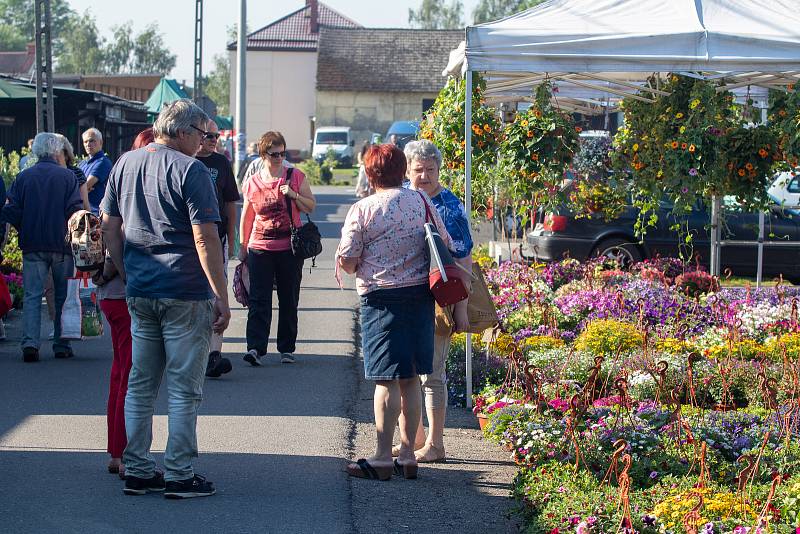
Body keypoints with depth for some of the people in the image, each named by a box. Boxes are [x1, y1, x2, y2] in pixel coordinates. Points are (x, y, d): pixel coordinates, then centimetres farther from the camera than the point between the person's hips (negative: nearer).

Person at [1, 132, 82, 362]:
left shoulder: (23, 177, 4)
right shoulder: (67, 176, -2)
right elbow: (75, 210, -9)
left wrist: (25, 231, 13)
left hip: (32, 246, 1)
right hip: (61, 245, -1)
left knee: (32, 296, 1)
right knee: (63, 296, 10)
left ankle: (30, 343, -14)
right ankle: (61, 345, 11)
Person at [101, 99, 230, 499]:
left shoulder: (125, 164, 10)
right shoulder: (190, 170, -11)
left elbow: (109, 228, 13)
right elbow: (205, 238, -15)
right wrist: (221, 297, -12)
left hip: (139, 292, 6)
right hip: (185, 294, -6)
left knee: (139, 385, 12)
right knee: (184, 389, 1)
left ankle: (137, 471, 16)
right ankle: (179, 476, 4)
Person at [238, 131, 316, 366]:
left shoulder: (295, 177, 1)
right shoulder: (251, 183, 3)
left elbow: (311, 207, 6)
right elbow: (246, 217, 12)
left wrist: (294, 195, -12)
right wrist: (242, 247, 12)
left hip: (290, 249, 0)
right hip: (259, 248, 0)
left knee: (289, 300, 8)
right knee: (258, 300, -9)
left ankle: (287, 348, 17)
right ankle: (255, 348, -14)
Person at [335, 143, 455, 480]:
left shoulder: (362, 210, -9)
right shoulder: (422, 202, 3)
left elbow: (347, 262, -9)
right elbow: (446, 247, 9)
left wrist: (356, 267, 13)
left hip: (381, 299, -4)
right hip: (420, 296, 4)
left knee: (387, 380, -1)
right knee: (410, 379, 10)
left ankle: (383, 459, 2)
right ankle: (408, 457, 14)